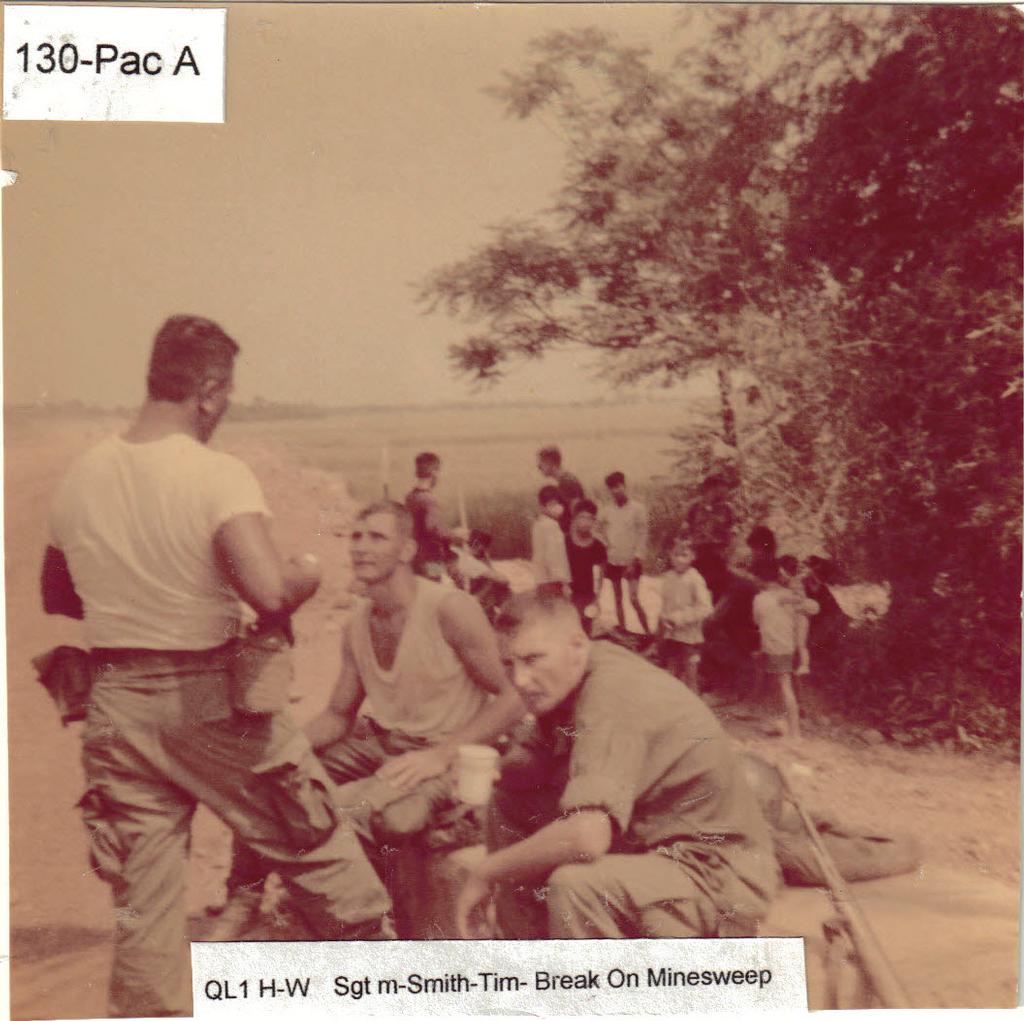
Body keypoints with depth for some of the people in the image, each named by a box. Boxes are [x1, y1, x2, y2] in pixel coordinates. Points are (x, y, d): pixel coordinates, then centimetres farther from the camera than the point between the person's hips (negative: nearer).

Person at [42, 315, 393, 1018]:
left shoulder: (80, 478, 2)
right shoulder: (218, 475, -17)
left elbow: (56, 597, 14)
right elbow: (271, 591, -29)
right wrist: (308, 575, -8)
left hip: (116, 706, 5)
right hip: (212, 701, -4)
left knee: (143, 902, 14)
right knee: (319, 853, 16)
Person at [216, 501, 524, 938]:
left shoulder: (450, 609, -16)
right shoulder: (359, 622, 4)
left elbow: (512, 697, -16)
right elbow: (338, 714, 13)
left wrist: (441, 754, -25)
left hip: (443, 754, -7)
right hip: (375, 743, 7)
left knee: (397, 816, -39)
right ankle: (244, 897, 9)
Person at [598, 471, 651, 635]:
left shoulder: (637, 508, -7)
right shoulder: (607, 510, 3)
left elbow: (642, 536, -8)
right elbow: (603, 535, 10)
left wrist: (636, 560, -13)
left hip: (631, 562, -4)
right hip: (613, 561, 4)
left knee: (634, 600, -11)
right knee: (618, 599, 10)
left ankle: (648, 632, -1)